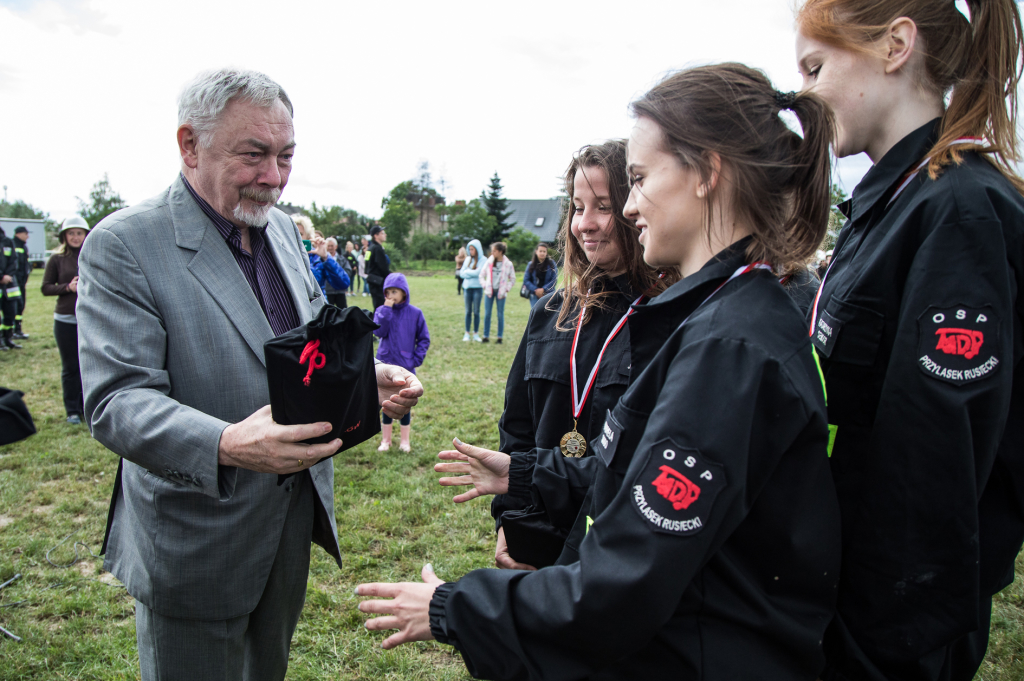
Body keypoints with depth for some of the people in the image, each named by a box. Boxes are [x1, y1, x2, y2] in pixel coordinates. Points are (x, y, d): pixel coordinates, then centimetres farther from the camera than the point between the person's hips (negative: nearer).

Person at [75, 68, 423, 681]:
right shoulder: (124, 245, -18)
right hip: (196, 546, -6)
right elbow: (115, 401, -24)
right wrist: (226, 447, -41)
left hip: (295, 513, 6)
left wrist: (367, 377, -9)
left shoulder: (282, 228, 4)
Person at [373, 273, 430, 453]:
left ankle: (404, 440, 22)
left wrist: (416, 359, -7)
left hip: (406, 366, -1)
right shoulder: (382, 311, -2)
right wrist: (386, 310, -20)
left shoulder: (415, 313, -4)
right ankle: (386, 439, 23)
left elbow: (424, 339, 1)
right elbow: (378, 331, -18)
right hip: (385, 364, 1)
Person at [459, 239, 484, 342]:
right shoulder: (468, 259, 11)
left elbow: (478, 272, -14)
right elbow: (462, 273, 7)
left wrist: (467, 271, 0)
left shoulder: (482, 260, -3)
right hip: (468, 287, 4)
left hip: (477, 288, -4)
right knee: (468, 311, 5)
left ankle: (476, 334, 8)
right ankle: (467, 333, 9)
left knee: (476, 312, 0)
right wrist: (472, 273, -8)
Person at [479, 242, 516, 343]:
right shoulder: (489, 262, 2)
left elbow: (512, 279, 6)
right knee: (487, 314, 1)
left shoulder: (508, 264, -2)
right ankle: (486, 336, 8)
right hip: (489, 291, 2)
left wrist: (506, 289, -2)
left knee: (500, 315, 2)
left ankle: (499, 337, 10)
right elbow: (482, 275, 12)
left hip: (501, 292, -2)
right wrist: (484, 285, 1)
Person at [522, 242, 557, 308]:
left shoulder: (551, 264, 2)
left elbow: (554, 280, -3)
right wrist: (535, 290, -11)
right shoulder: (531, 265, 5)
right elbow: (526, 280, 2)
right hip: (535, 296, 1)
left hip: (548, 295, -1)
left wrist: (543, 289, -12)